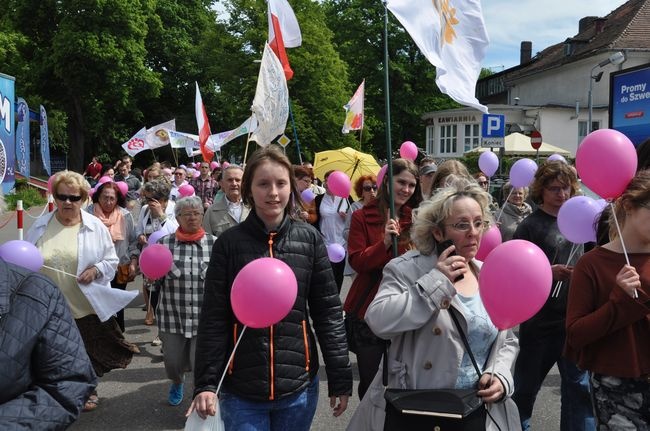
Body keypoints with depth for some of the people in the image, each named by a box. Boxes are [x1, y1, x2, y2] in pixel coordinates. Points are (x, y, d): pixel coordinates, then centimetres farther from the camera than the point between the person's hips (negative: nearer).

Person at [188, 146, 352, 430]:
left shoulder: (310, 239, -2)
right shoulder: (229, 243, -5)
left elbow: (328, 313, 1)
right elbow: (212, 320, -3)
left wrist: (340, 379, 1)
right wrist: (205, 383, -8)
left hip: (299, 386, 2)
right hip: (240, 390, -1)